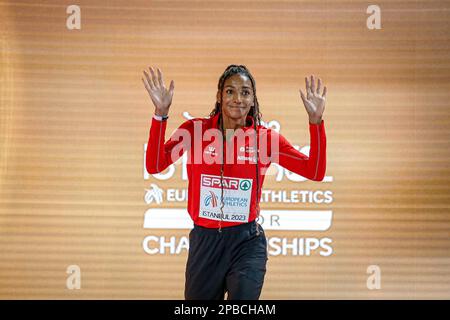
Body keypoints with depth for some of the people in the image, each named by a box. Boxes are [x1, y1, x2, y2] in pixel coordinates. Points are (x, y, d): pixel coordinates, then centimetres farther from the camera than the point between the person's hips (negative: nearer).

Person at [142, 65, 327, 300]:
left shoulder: (264, 137, -1)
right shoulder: (196, 130, -1)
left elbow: (315, 172, -4)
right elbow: (154, 166, -13)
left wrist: (315, 121, -15)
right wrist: (161, 113, -23)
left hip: (246, 243, -1)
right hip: (204, 240, 1)